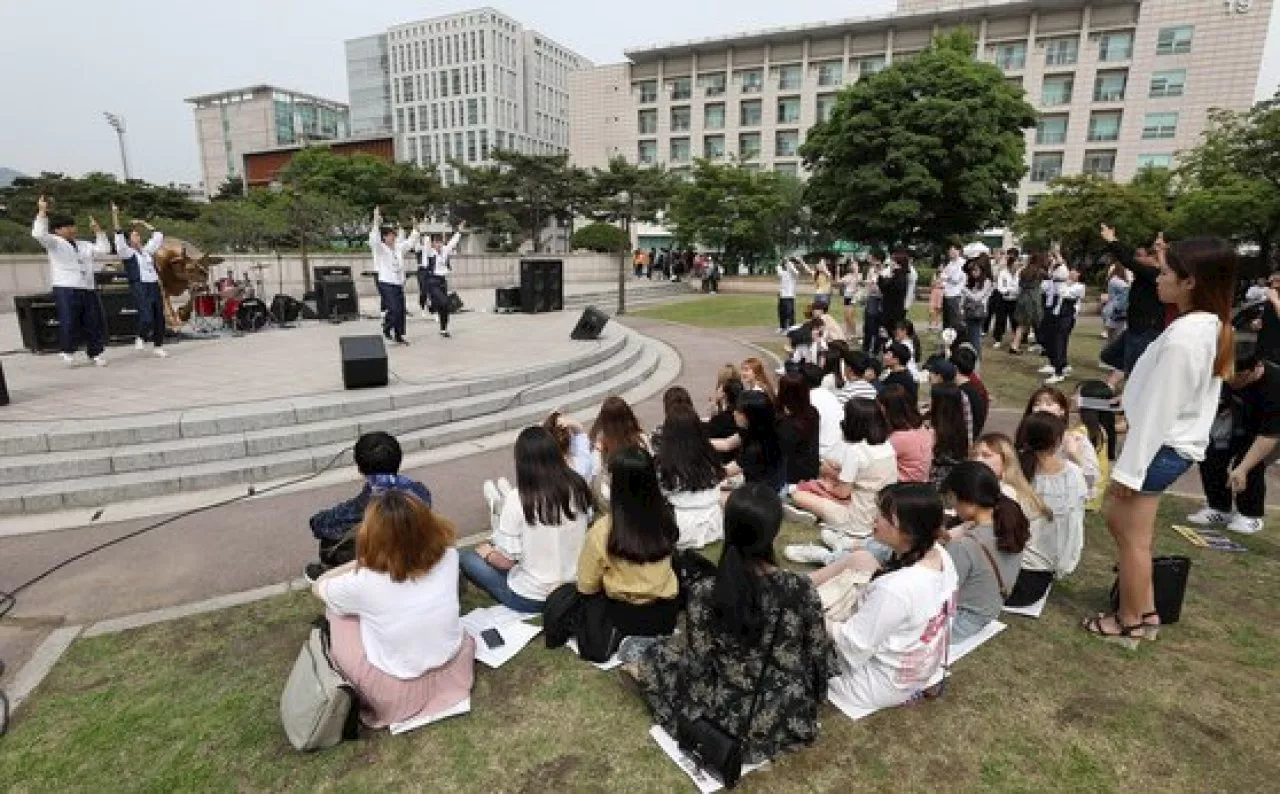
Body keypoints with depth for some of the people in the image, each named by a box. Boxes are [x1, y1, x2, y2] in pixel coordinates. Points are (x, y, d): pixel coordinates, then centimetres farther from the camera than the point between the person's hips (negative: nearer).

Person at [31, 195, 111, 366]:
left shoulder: (84, 245, 21)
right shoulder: (54, 242, 3)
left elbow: (104, 249, 23)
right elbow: (39, 234, -15)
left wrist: (98, 231, 20)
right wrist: (42, 212, -18)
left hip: (87, 289, 5)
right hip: (65, 289, -5)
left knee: (94, 322, 5)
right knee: (68, 321, -8)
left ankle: (95, 352, 14)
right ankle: (68, 350, 8)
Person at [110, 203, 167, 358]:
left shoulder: (147, 250, 20)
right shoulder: (126, 252, 4)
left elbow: (158, 236, 25)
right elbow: (119, 236, -10)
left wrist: (143, 223, 24)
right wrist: (115, 214, -14)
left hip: (154, 286, 5)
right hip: (140, 288, -5)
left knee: (159, 318, 4)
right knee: (147, 318, -18)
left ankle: (158, 346, 13)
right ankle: (141, 338, 11)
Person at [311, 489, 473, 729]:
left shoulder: (364, 583, -26)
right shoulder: (448, 557, -19)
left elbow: (318, 587, -3)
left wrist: (360, 562, 5)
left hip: (398, 694, -3)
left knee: (337, 609, 12)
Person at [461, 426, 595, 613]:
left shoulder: (517, 499, -22)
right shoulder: (577, 487, -9)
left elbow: (506, 560, -16)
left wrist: (486, 553, 5)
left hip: (529, 599, -5)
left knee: (467, 557, 13)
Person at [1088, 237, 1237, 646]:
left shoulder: (1182, 337, -25)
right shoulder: (1213, 327, 5)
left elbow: (1158, 410, -23)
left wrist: (1129, 468, -17)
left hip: (1159, 447, -10)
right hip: (1175, 444, 10)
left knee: (1133, 538, 6)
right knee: (1119, 521, 21)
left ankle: (1130, 623, 23)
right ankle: (1146, 613, 33)